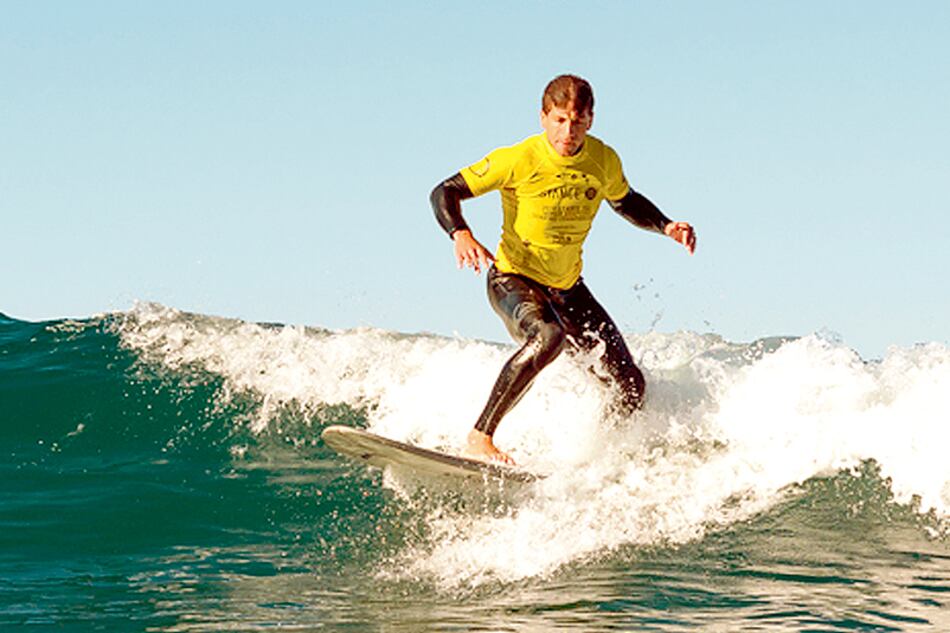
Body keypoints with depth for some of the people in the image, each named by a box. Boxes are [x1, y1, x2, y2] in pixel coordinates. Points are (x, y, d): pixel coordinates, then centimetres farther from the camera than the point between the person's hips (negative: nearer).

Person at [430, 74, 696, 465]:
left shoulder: (605, 162, -6)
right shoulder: (518, 160, -20)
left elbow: (626, 203, 16)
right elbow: (445, 193, -15)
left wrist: (666, 226, -2)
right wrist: (461, 235, -34)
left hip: (567, 288, 6)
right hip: (513, 279, -6)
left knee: (629, 386, -2)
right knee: (548, 336, -39)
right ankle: (479, 439, -34)